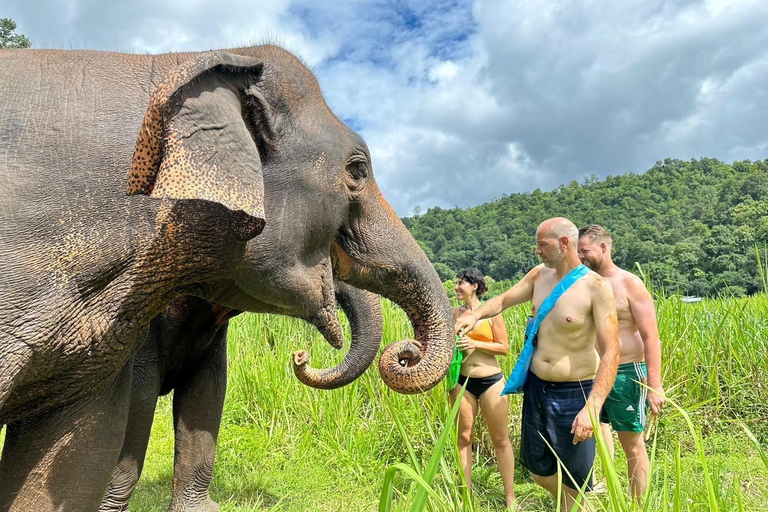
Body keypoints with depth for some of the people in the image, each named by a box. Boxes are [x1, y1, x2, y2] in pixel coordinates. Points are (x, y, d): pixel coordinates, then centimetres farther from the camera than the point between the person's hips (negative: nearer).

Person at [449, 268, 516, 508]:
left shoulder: (491, 312, -4)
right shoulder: (454, 313, 4)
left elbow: (504, 347, -5)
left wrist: (474, 343, -16)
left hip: (491, 381, -2)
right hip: (462, 381, 3)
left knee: (500, 439, 6)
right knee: (464, 437, 9)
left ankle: (510, 496, 18)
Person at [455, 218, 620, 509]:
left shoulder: (596, 287, -17)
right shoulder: (539, 276, 1)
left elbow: (611, 352, -22)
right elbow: (503, 300, 12)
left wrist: (592, 407, -30)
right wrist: (476, 315, -10)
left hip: (575, 394, -6)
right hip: (536, 387, 6)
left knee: (575, 483, 7)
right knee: (537, 468, 21)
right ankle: (567, 502, 49)